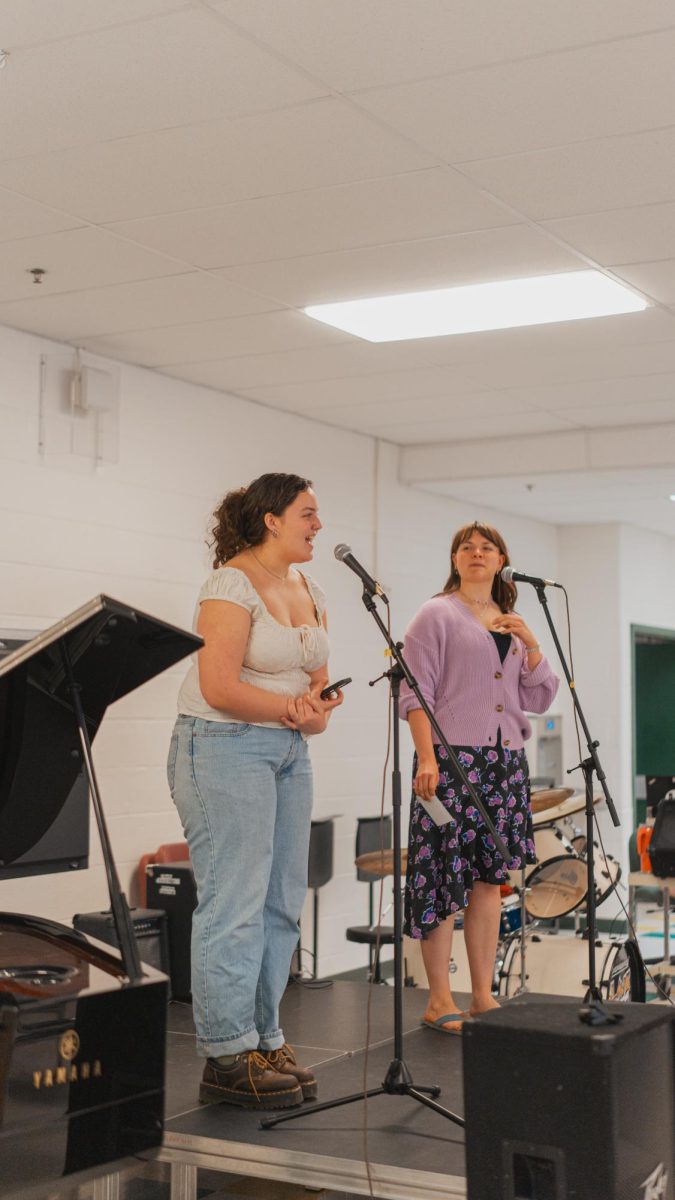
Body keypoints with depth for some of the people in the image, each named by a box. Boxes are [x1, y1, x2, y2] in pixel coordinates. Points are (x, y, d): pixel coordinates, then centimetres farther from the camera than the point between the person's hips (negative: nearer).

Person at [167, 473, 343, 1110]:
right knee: (235, 904, -7)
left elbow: (318, 681, 13)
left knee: (281, 902, 9)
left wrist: (315, 713, -9)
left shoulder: (308, 591, 14)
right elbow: (218, 687, -20)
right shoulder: (232, 584, -12)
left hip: (289, 752, 9)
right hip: (226, 748, -9)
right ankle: (228, 1056, 1)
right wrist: (292, 708, -14)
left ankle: (264, 1040, 19)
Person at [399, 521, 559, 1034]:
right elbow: (416, 693, -6)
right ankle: (440, 1000, 1)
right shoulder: (437, 615, 2)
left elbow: (540, 699, 15)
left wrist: (531, 643, 2)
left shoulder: (513, 625, 19)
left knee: (489, 879, 8)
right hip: (452, 758, -6)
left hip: (505, 762, 6)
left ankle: (483, 995, 16)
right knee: (444, 877, -6)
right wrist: (426, 757, -17)